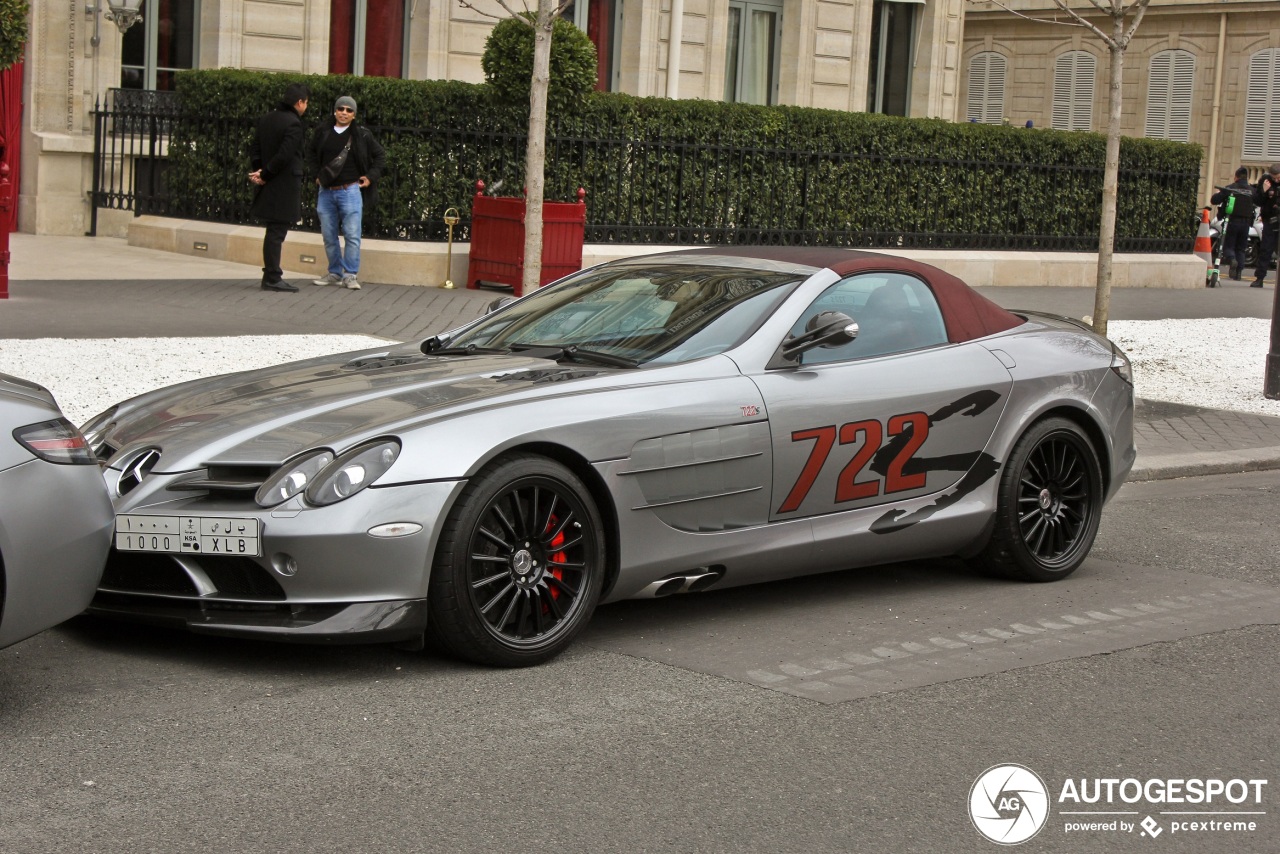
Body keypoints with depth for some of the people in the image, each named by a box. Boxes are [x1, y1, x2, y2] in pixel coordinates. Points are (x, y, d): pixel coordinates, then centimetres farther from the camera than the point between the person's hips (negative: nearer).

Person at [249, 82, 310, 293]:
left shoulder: (265, 120, 11)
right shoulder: (293, 123, -16)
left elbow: (254, 148, 11)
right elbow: (284, 155, -21)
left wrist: (259, 171, 2)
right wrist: (264, 175, -11)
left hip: (270, 187, 8)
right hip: (285, 187, -8)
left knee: (274, 231, 16)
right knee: (277, 232, -4)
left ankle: (271, 275, 21)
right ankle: (272, 278, -1)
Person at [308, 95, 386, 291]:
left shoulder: (361, 134, -3)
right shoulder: (323, 132, 4)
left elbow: (380, 156, 9)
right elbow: (312, 154, 23)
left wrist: (370, 177, 1)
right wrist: (317, 174, 13)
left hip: (350, 191, -3)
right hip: (326, 192, 3)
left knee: (352, 234, -8)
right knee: (329, 236, 8)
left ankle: (350, 275, -4)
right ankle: (335, 273, 19)